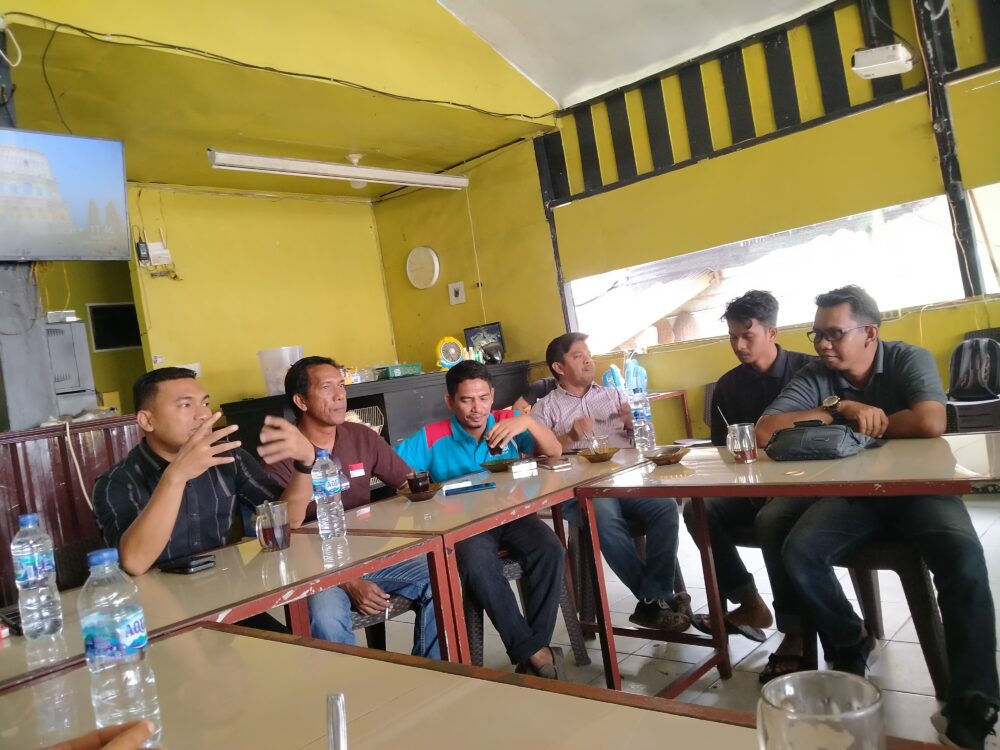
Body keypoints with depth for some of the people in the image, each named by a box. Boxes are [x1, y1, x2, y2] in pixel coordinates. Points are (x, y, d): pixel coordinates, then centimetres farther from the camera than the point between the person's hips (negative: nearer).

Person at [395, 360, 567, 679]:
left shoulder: (508, 422, 3)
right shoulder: (432, 437, -3)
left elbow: (555, 453, -6)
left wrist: (527, 421, -23)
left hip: (512, 515, 2)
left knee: (550, 551, -27)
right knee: (479, 564, -34)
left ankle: (535, 647, -11)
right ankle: (532, 652, -20)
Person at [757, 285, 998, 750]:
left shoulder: (910, 360, -8)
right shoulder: (814, 377, -2)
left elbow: (930, 423, -26)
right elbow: (765, 431, -14)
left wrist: (867, 424, -12)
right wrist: (840, 408, -21)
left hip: (917, 487, -2)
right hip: (851, 492, 3)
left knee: (962, 553, -32)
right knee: (798, 552, -22)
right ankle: (851, 641, 7)